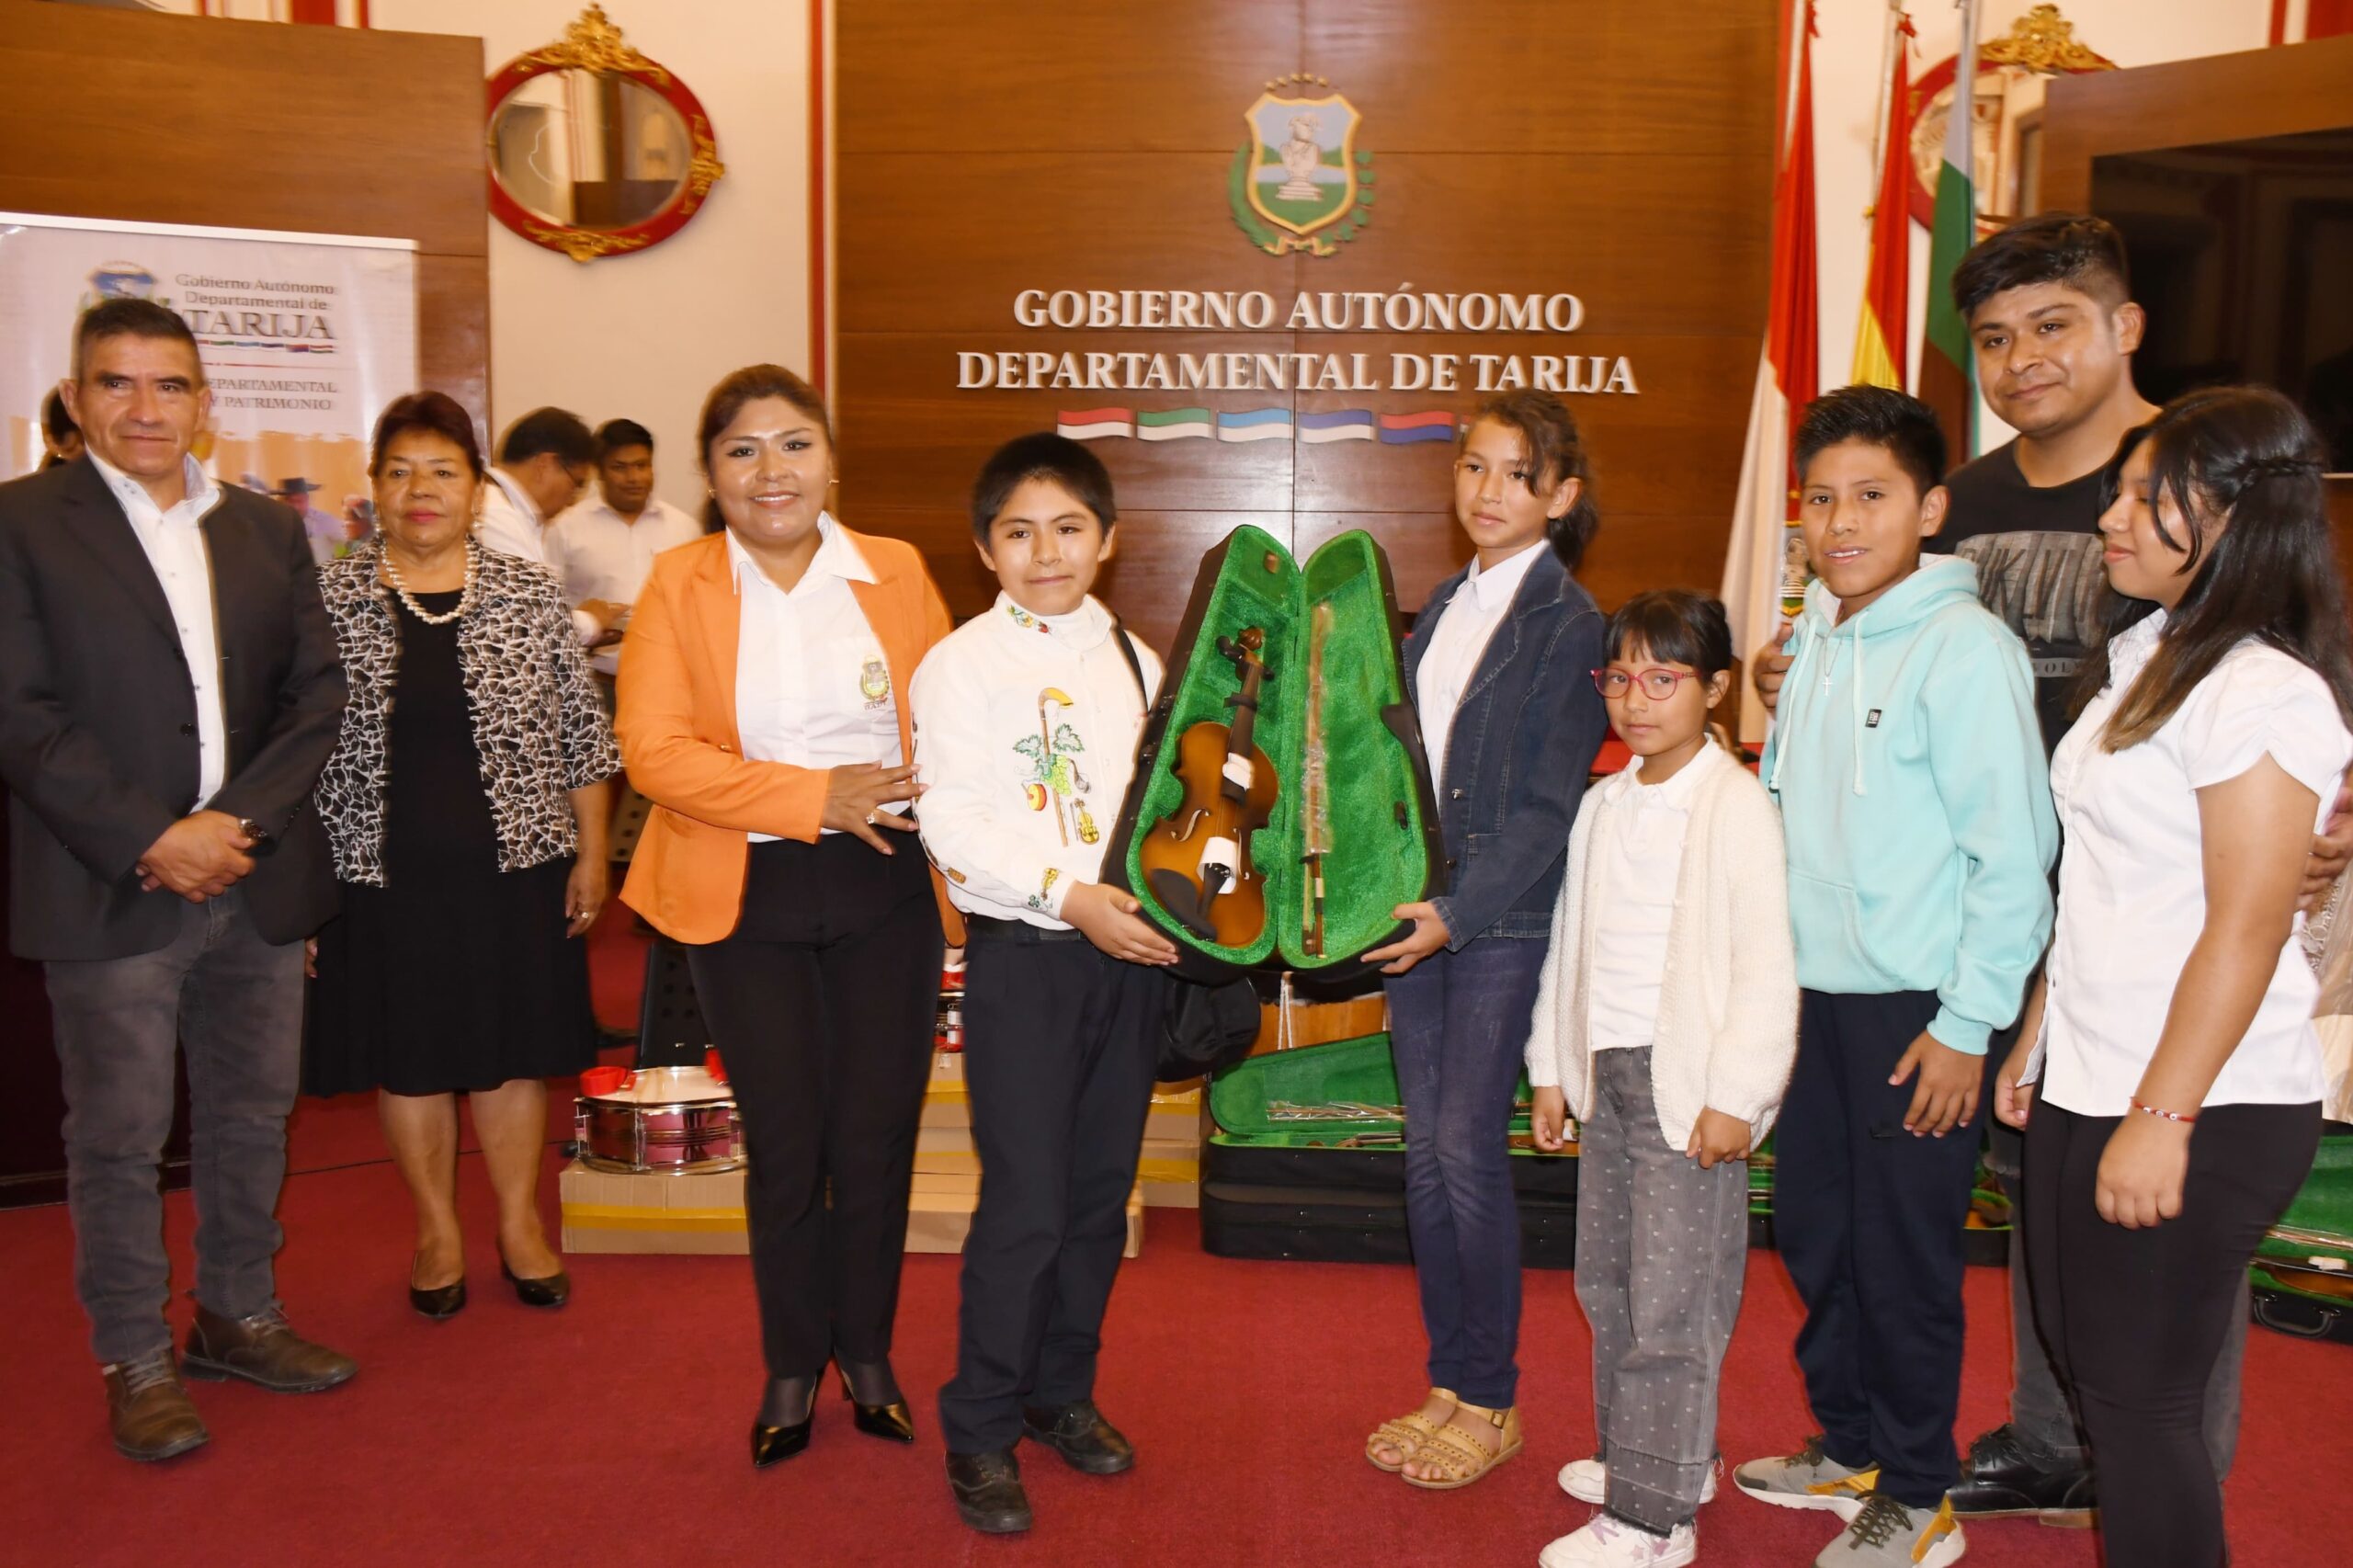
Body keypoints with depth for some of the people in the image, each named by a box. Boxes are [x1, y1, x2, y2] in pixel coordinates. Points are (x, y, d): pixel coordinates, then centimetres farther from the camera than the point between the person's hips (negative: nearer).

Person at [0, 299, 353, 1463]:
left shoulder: (269, 532, 10)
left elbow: (317, 695, 6)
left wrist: (237, 821, -7)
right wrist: (151, 840, -15)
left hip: (257, 881, 4)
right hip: (108, 891, -4)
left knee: (254, 1115, 14)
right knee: (119, 1139, 6)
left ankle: (237, 1319, 32)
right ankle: (135, 1362, 22)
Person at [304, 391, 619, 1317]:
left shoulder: (529, 595, 1)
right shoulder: (328, 601, 0)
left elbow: (582, 735, 3)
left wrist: (591, 854, 0)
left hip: (514, 868, 0)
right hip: (383, 875, 0)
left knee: (512, 1049, 10)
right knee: (409, 1057, 11)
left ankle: (520, 1221, 28)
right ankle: (437, 1228, 30)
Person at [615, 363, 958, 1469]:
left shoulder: (897, 575, 4)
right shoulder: (677, 585, 0)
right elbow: (653, 749, -9)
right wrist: (814, 797, -16)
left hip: (886, 891, 1)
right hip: (748, 897, -1)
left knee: (877, 1138, 7)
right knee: (784, 1146, 7)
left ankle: (868, 1357, 29)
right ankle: (792, 1371, 28)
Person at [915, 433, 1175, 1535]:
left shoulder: (1136, 661, 12)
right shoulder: (963, 665, -6)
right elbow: (954, 822, -15)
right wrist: (1074, 899, -22)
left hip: (1129, 951, 5)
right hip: (1021, 954, -5)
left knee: (1100, 1194, 13)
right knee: (1025, 1204, -3)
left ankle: (1062, 1392, 32)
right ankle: (980, 1432, 14)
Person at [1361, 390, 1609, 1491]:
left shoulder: (1569, 620, -8)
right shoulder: (1446, 605, 13)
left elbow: (1547, 805, -13)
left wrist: (1458, 912, -19)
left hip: (1505, 917, -6)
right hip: (1419, 905, 6)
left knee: (1468, 1146, -3)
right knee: (1425, 1147, 9)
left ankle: (1491, 1400, 14)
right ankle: (1449, 1381, 23)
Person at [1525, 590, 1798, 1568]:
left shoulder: (1737, 806, -10)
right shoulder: (1603, 806, 12)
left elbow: (1765, 963, -13)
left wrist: (1734, 1096, -15)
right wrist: (1552, 1067, 16)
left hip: (1688, 1083, -7)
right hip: (1606, 1073, 7)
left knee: (1672, 1295, -2)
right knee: (1607, 1278, 15)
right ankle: (1636, 1450, 32)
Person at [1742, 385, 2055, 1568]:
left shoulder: (1964, 647, -15)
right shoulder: (1815, 638, 8)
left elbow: (2013, 852, -16)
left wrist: (1968, 1025, -16)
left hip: (1914, 1010, -7)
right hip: (1811, 992, 7)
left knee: (1903, 1253, 4)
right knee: (1813, 1232, 16)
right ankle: (1848, 1447, 35)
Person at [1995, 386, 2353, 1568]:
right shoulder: (2143, 657, 11)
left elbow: (2244, 932, -20)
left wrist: (2162, 1120, -19)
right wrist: (2035, 1037, 17)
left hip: (2203, 1113, -9)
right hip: (2086, 1090, 9)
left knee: (2139, 1397, 2)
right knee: (2086, 1361, 18)